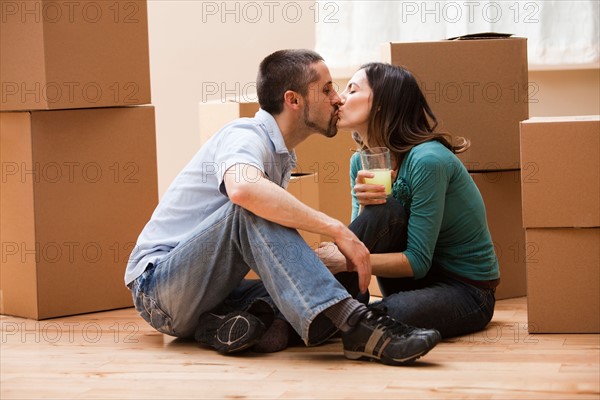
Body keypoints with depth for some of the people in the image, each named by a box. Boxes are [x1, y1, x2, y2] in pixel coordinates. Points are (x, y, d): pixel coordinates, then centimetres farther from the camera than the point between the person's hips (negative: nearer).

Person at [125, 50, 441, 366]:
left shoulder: (280, 157, 16)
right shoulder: (245, 135, -13)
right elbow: (242, 188, -39)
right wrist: (338, 230, -35)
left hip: (209, 292, 9)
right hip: (158, 286, -9)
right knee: (253, 208, -32)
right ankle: (349, 321, -44)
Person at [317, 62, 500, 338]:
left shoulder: (427, 160, -23)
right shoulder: (362, 162, 0)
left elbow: (418, 261, -24)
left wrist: (346, 261, -27)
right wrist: (365, 208, -22)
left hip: (469, 292, -6)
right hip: (419, 276, 6)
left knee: (394, 313, -37)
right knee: (383, 210, -23)